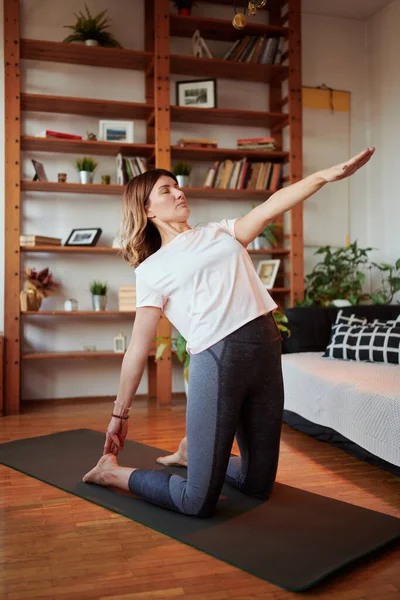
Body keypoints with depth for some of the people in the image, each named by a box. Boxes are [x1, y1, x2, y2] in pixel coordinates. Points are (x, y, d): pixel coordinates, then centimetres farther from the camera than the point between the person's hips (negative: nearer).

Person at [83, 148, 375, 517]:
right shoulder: (151, 270, 6)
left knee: (258, 486, 15)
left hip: (267, 351, 5)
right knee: (199, 503, -3)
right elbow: (138, 348, 5)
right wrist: (120, 414, 6)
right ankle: (114, 472, 20)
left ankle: (195, 452, 40)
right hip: (216, 361, -5)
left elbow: (270, 209, 7)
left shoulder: (220, 233, 19)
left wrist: (328, 174, -4)